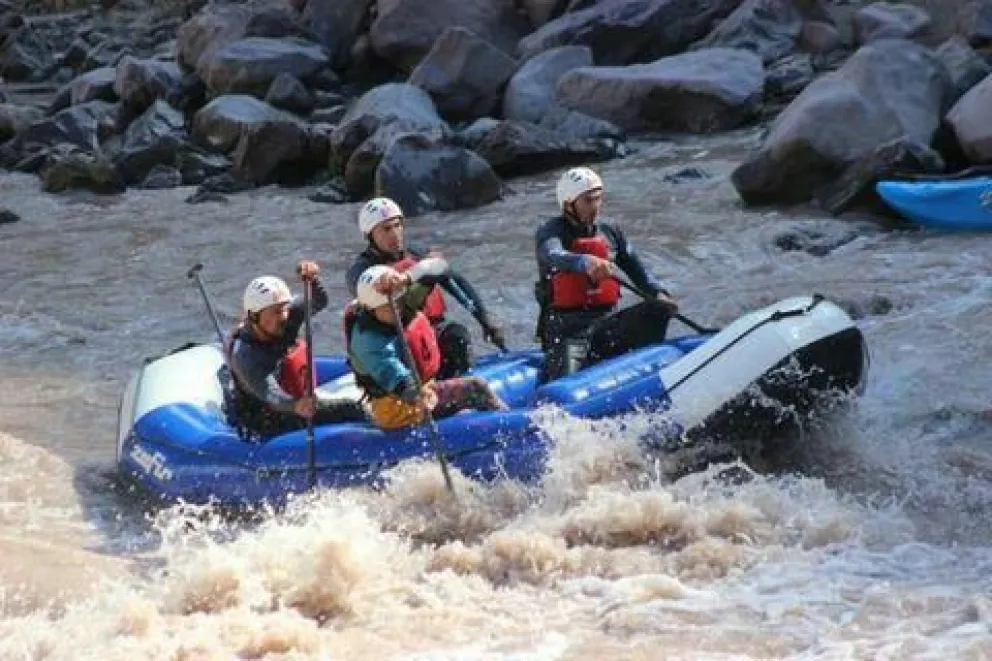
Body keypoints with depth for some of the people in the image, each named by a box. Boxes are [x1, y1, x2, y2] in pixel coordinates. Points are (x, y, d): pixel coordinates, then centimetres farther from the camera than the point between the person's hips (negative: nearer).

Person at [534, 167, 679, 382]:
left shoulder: (610, 233, 15)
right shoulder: (551, 232, -3)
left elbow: (636, 269, 13)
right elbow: (553, 257, -26)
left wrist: (658, 294, -8)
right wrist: (586, 262, -47)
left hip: (606, 320, 5)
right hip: (566, 327, -5)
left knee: (659, 308, -21)